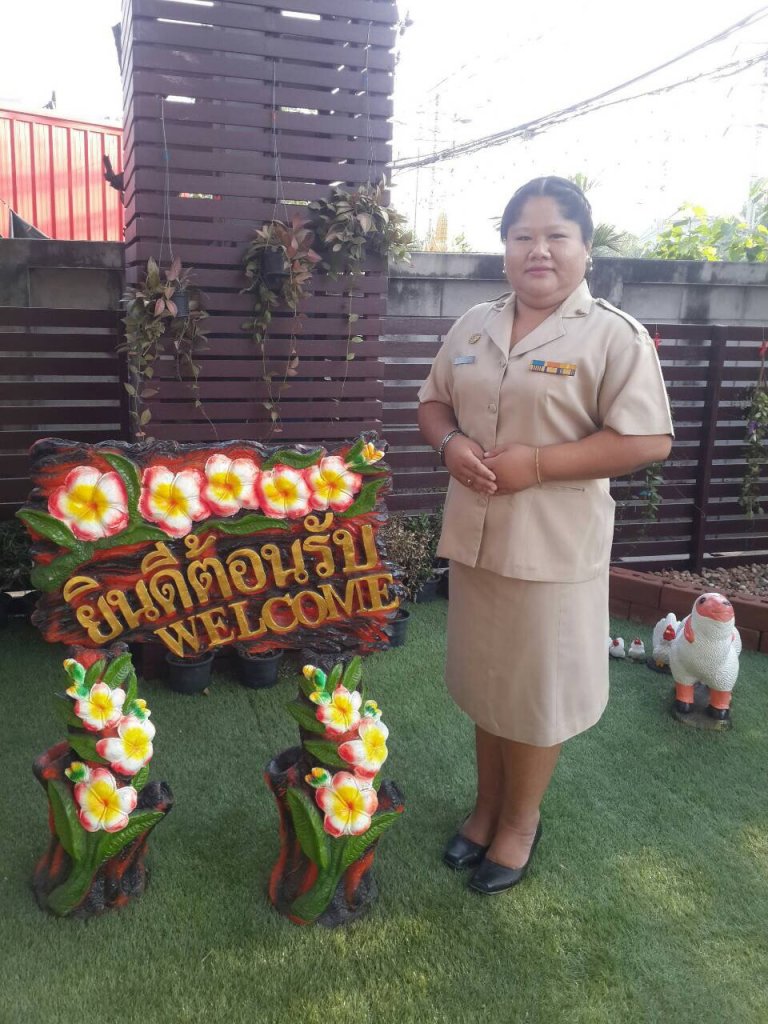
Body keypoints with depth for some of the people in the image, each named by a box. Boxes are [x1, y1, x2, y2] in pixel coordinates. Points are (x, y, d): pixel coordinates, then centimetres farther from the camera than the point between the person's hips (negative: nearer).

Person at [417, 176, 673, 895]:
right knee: (484, 675, 18)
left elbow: (649, 440, -15)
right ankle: (487, 805, 39)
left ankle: (520, 820, 32)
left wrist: (535, 464, -20)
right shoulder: (472, 327, 9)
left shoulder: (614, 336, -9)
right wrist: (450, 444, -8)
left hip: (552, 544, -5)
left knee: (535, 686, 8)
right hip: (475, 533, 6)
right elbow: (433, 402, 15)